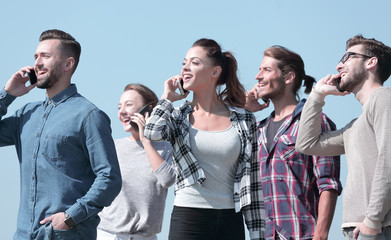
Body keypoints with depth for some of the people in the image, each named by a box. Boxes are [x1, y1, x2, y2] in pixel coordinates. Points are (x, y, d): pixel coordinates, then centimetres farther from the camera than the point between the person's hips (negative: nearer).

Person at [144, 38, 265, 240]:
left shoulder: (243, 120, 6)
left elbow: (251, 179, 6)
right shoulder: (177, 117, 7)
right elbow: (152, 132, -17)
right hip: (187, 219, -1)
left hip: (230, 223, 1)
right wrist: (167, 97, 1)